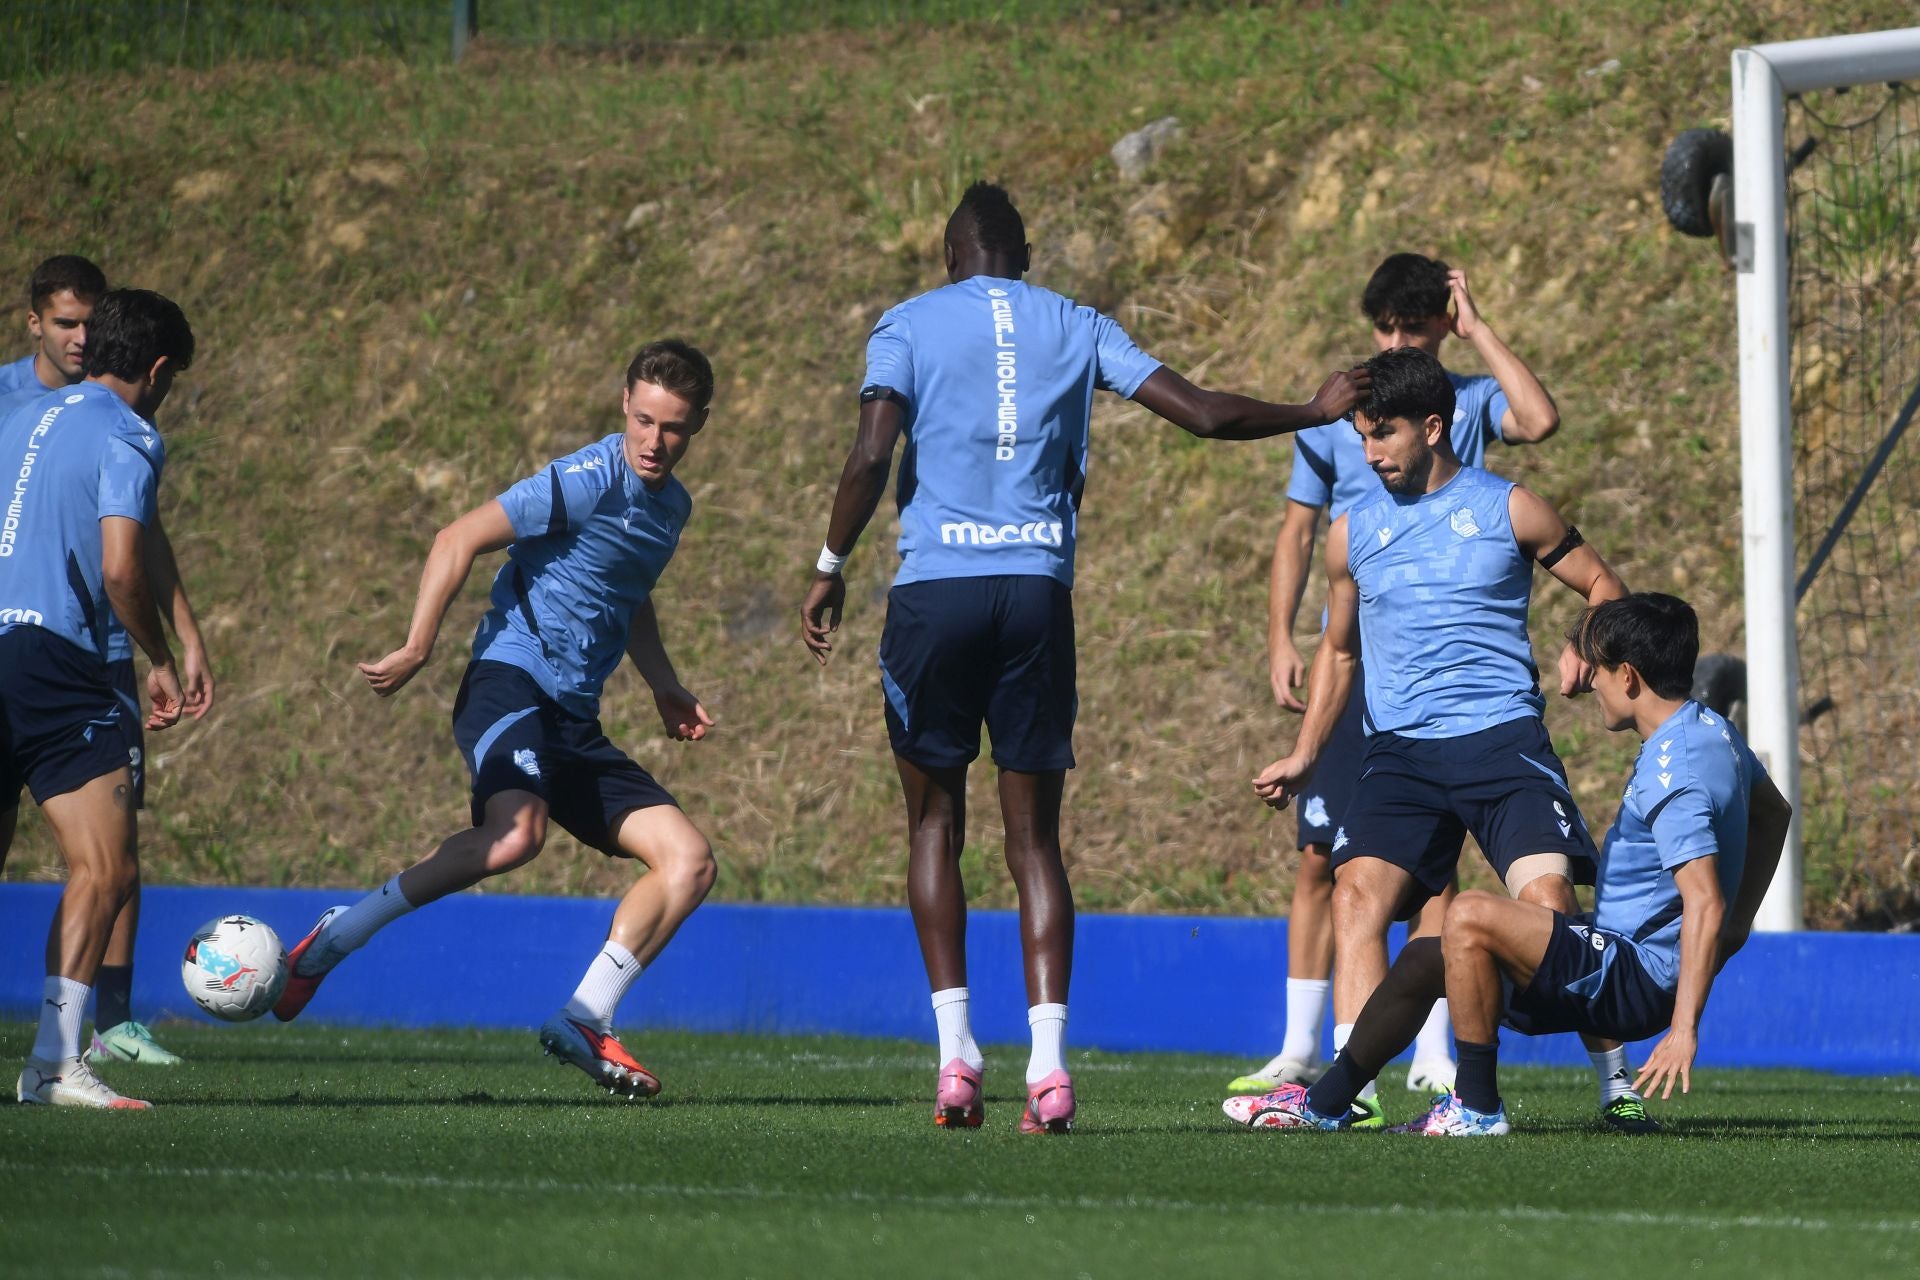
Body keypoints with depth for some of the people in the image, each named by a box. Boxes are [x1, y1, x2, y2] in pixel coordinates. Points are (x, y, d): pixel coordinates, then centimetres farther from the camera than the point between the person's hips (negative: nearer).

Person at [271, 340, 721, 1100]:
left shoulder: (671, 507, 17)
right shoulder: (589, 482, -10)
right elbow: (459, 541, -10)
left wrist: (665, 689, 29)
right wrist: (416, 650, -15)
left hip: (574, 723, 8)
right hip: (511, 681, -8)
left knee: (689, 861, -4)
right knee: (516, 833, -35)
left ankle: (584, 1022, -1)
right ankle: (330, 944, -22)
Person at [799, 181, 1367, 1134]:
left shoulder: (909, 325, 5)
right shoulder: (1076, 328, 11)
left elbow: (871, 454, -8)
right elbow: (1204, 413, 9)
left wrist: (830, 570, 2)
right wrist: (1314, 413, 25)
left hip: (936, 588, -2)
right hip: (1040, 592, 2)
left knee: (935, 821, 11)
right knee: (1034, 838, 5)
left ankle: (955, 1048, -2)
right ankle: (1048, 1064, -9)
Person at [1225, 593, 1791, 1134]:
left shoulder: (1674, 774, -22)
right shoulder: (1712, 729, 10)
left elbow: (1704, 904, -30)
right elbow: (1773, 812, 27)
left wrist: (1684, 1030, -33)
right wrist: (1736, 929, 29)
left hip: (1635, 977, -11)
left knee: (1470, 917, -28)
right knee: (1424, 960, 16)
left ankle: (1477, 1106, -18)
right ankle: (1326, 1101, 31)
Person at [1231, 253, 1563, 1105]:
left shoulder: (1470, 403, 5)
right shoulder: (1335, 412, 7)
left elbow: (1539, 420, -16)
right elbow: (1298, 529, 10)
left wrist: (1477, 328, -9)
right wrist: (1281, 640, 0)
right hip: (1353, 664, 1)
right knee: (1321, 855, -1)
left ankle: (1433, 1055, 3)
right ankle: (1301, 1051, 4)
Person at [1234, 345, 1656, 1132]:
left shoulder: (1507, 510, 4)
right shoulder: (1354, 533, 13)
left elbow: (1603, 586, 12)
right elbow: (1339, 651, 25)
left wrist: (1584, 648, -9)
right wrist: (1305, 757, 18)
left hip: (1503, 736, -3)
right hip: (1401, 750, 3)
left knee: (1546, 900, -18)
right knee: (1357, 893, -19)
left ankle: (1616, 1085, -6)